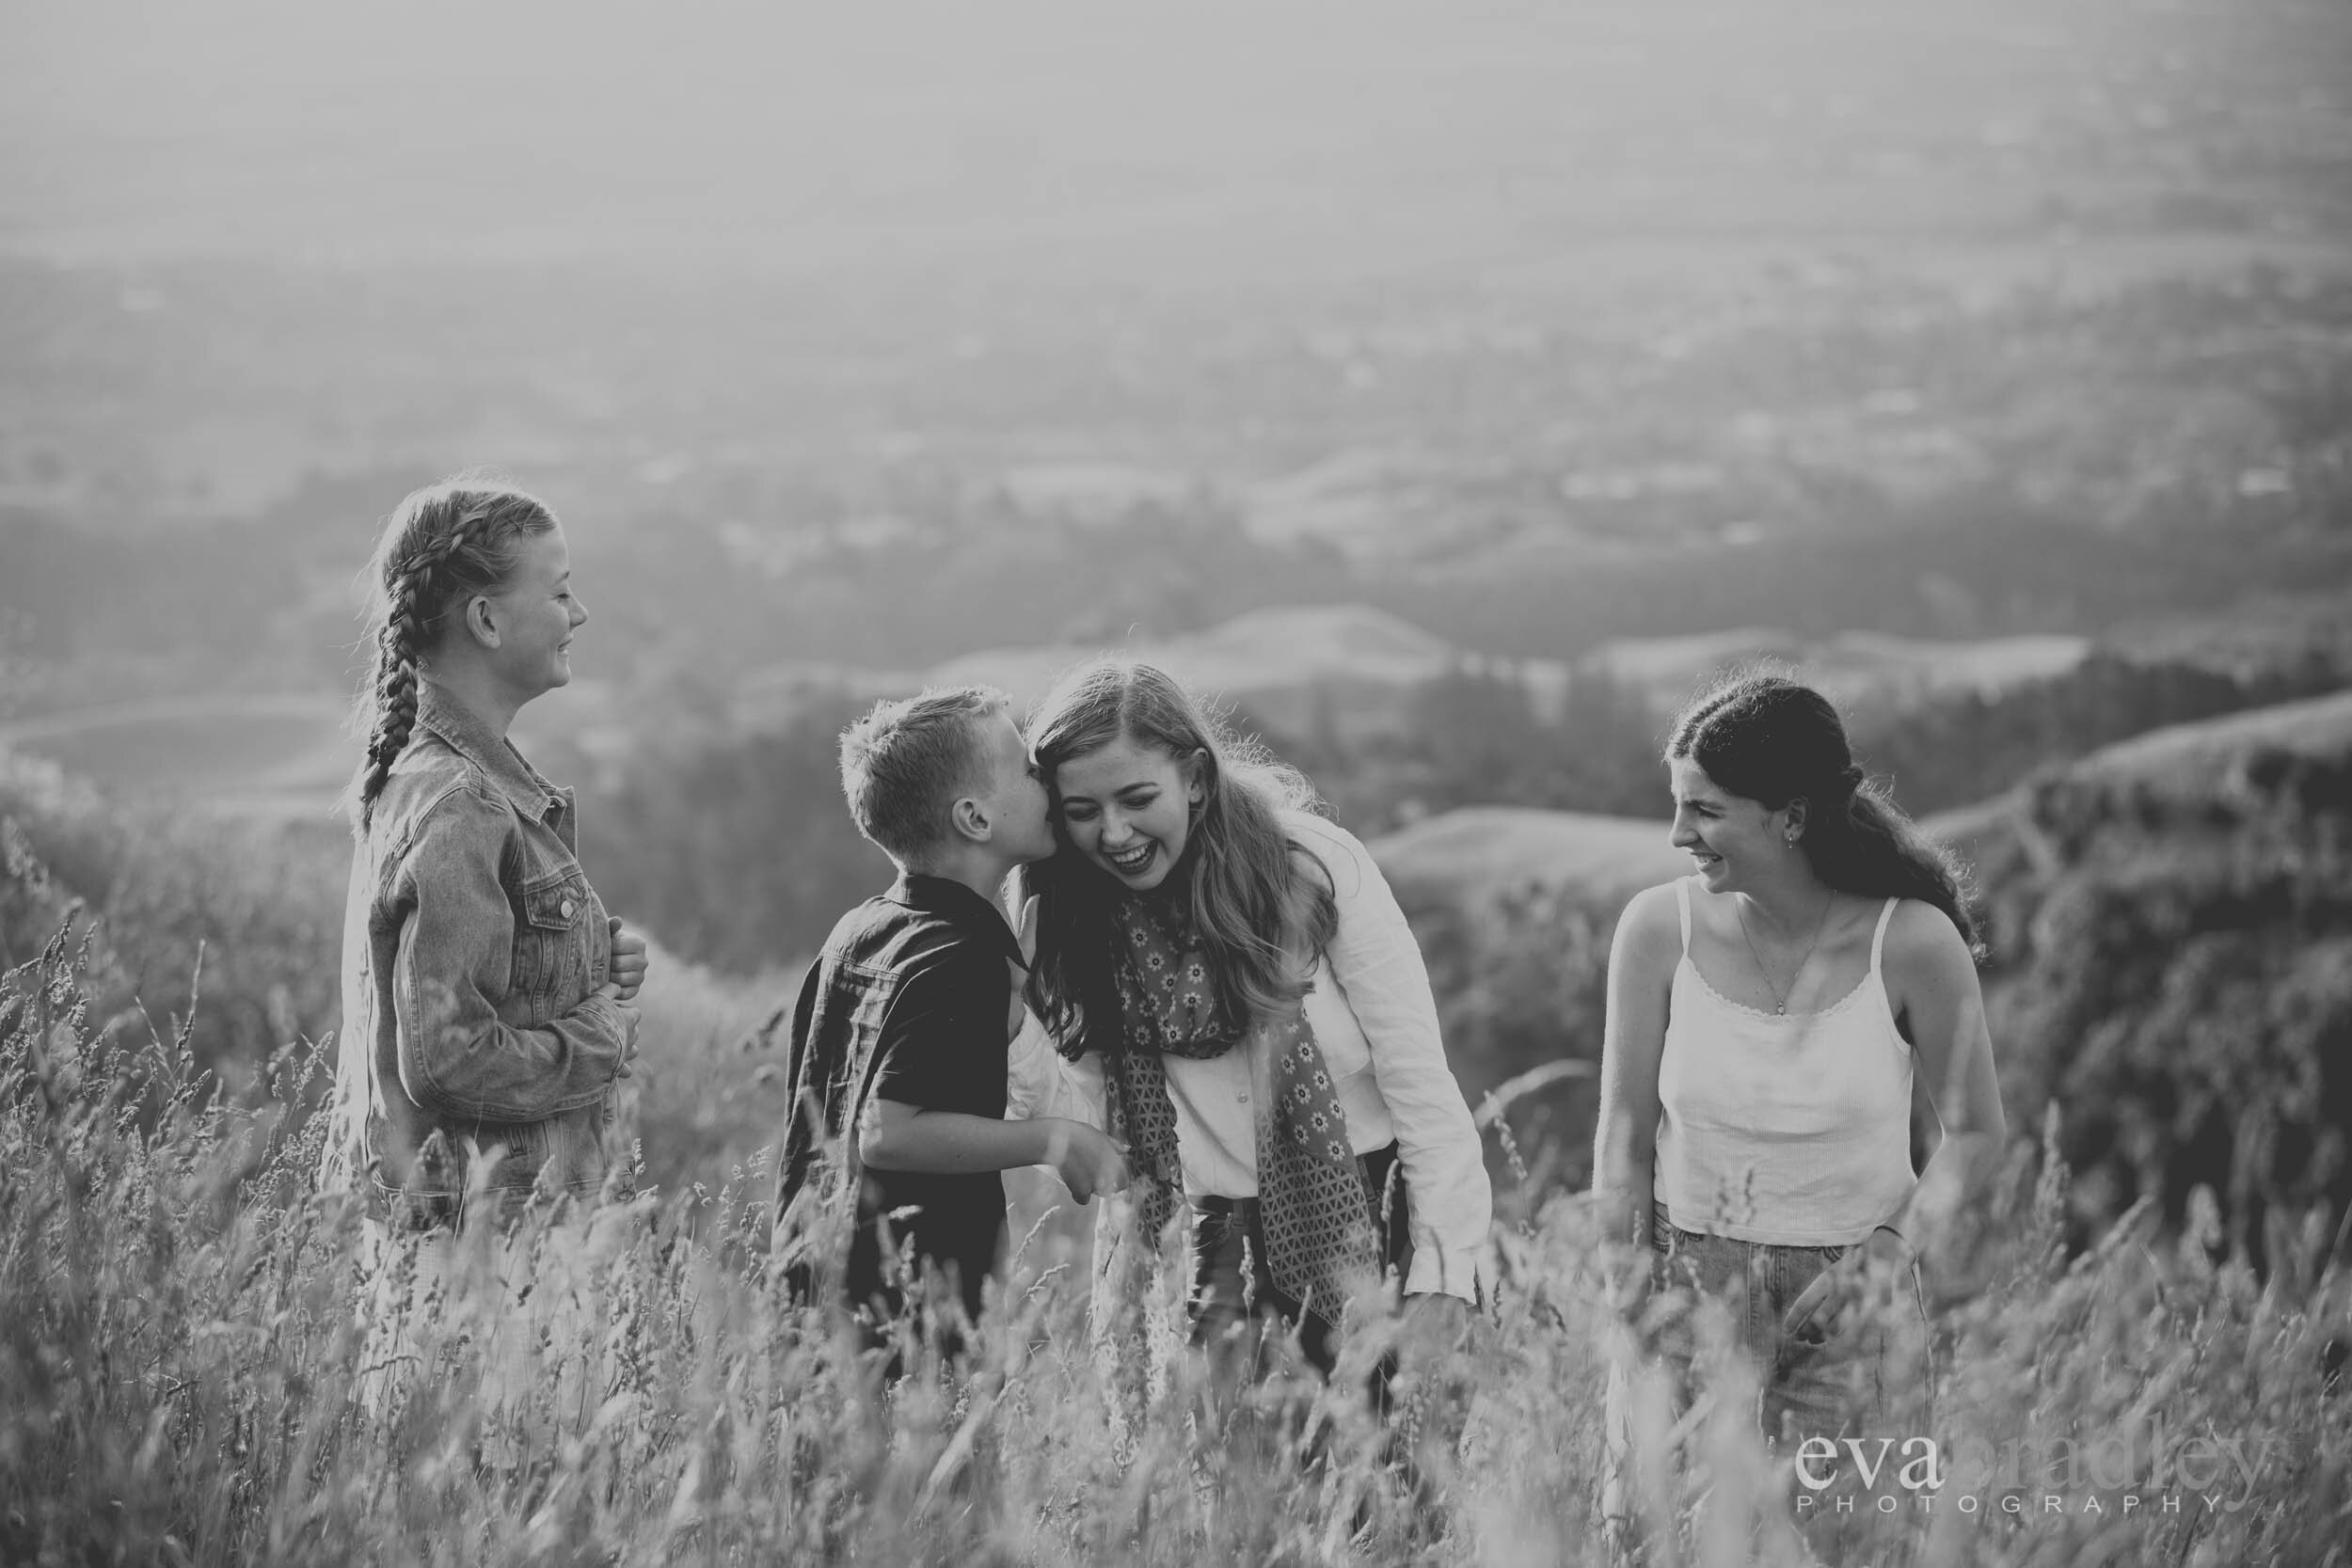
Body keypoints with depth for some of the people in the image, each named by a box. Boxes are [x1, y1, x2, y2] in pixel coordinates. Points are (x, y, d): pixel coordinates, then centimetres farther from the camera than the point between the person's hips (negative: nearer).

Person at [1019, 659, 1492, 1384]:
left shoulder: (1314, 868, -14)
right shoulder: (1070, 929, -3)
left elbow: (1421, 1082, -12)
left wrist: (1444, 1277, -15)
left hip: (1372, 1210, -3)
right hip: (1230, 1236, 3)